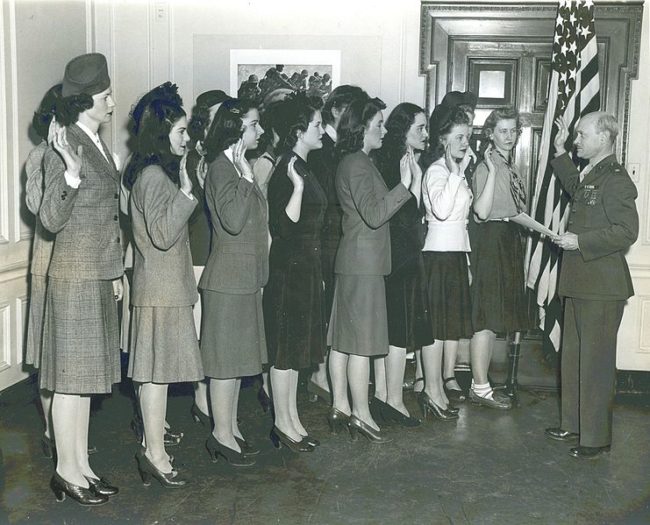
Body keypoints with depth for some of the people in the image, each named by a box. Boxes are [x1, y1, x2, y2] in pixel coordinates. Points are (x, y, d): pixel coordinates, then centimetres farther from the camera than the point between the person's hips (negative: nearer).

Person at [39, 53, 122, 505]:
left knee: (86, 374, 13)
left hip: (100, 276, 8)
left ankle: (81, 465, 24)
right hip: (75, 276, -8)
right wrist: (70, 174, -34)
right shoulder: (62, 152, -14)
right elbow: (51, 220, -18)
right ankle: (67, 472, 13)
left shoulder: (100, 146, 12)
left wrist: (116, 271, 20)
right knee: (72, 375, 0)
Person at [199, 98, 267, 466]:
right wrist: (246, 177, -24)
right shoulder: (221, 167, -15)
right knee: (226, 356, -2)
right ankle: (222, 434, 8)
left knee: (237, 355, 14)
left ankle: (231, 428, 24)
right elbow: (233, 221, -28)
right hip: (229, 278, -9)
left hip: (247, 277, 10)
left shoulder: (241, 166, 15)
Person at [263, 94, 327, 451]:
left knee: (295, 348, 14)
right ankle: (283, 423, 10)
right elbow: (285, 224, -23)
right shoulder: (287, 171, -16)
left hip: (305, 268, 10)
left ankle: (291, 421, 24)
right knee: (285, 348, -1)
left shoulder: (301, 168, 14)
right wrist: (298, 185, -31)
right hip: (289, 269, -10)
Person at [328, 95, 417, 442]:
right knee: (361, 340, -4)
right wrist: (405, 186, -19)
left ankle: (340, 407, 19)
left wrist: (408, 191, 16)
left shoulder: (352, 162, 17)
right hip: (364, 261, -10)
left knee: (344, 338, 11)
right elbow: (374, 214, -20)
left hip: (353, 260, 10)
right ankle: (361, 414, 3)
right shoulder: (358, 164, -14)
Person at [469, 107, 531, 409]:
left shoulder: (511, 167, 17)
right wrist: (492, 171, -25)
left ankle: (480, 381, 20)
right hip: (492, 240, -9)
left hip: (510, 240, 9)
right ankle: (480, 387, 0)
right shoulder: (485, 168, -10)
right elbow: (482, 211, -23)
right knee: (487, 317, -6)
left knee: (495, 317, 12)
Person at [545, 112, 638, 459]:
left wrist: (579, 241, -20)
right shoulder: (588, 175, 13)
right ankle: (574, 424, 30)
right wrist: (560, 153, 28)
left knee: (595, 362, -2)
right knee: (573, 355, 17)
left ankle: (596, 438, 8)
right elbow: (575, 188, 37)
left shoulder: (616, 180, -15)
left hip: (602, 287, -10)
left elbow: (626, 232, -21)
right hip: (579, 283, 10)